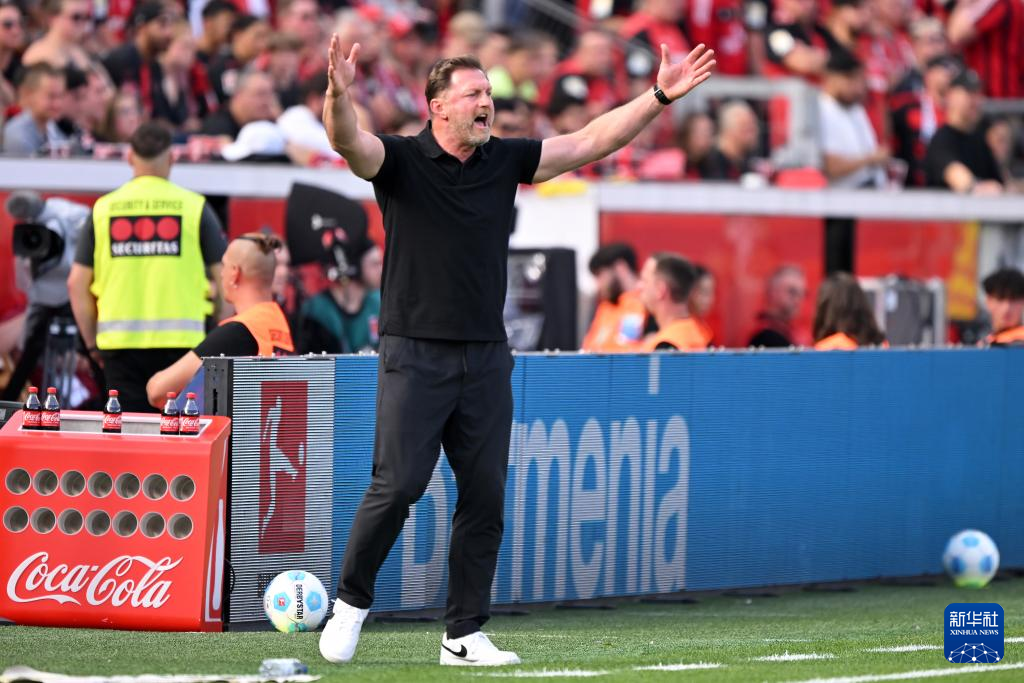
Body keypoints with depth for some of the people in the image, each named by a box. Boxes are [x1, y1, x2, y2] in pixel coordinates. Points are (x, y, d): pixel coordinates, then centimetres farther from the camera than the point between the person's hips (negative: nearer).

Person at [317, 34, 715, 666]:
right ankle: (352, 602, 10)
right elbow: (348, 141, -24)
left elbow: (591, 142, 10)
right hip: (415, 355, -5)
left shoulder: (506, 161, 9)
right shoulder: (401, 160, -4)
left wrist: (660, 95, 2)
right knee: (397, 487, -11)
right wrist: (340, 92, -45)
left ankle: (465, 634, 11)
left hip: (487, 360, 5)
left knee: (485, 497, 4)